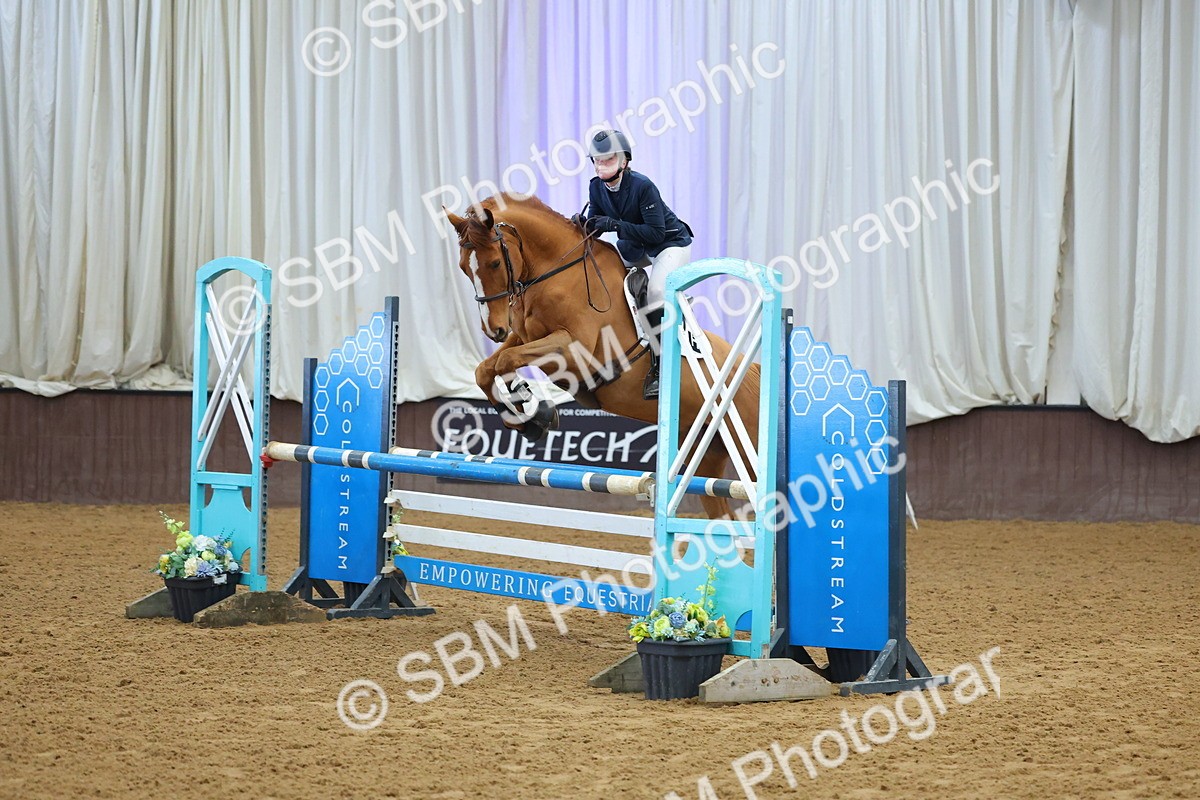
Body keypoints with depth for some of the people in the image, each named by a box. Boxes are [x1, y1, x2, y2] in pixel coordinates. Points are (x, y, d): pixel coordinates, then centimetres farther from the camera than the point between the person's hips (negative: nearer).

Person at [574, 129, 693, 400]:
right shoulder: (597, 188, -8)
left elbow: (656, 233, -30)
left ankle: (658, 368, -25)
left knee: (656, 290, -28)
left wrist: (616, 225, -37)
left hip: (671, 244, -8)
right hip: (634, 248, 8)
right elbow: (596, 224, 2)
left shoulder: (642, 186, -28)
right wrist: (583, 223, -22)